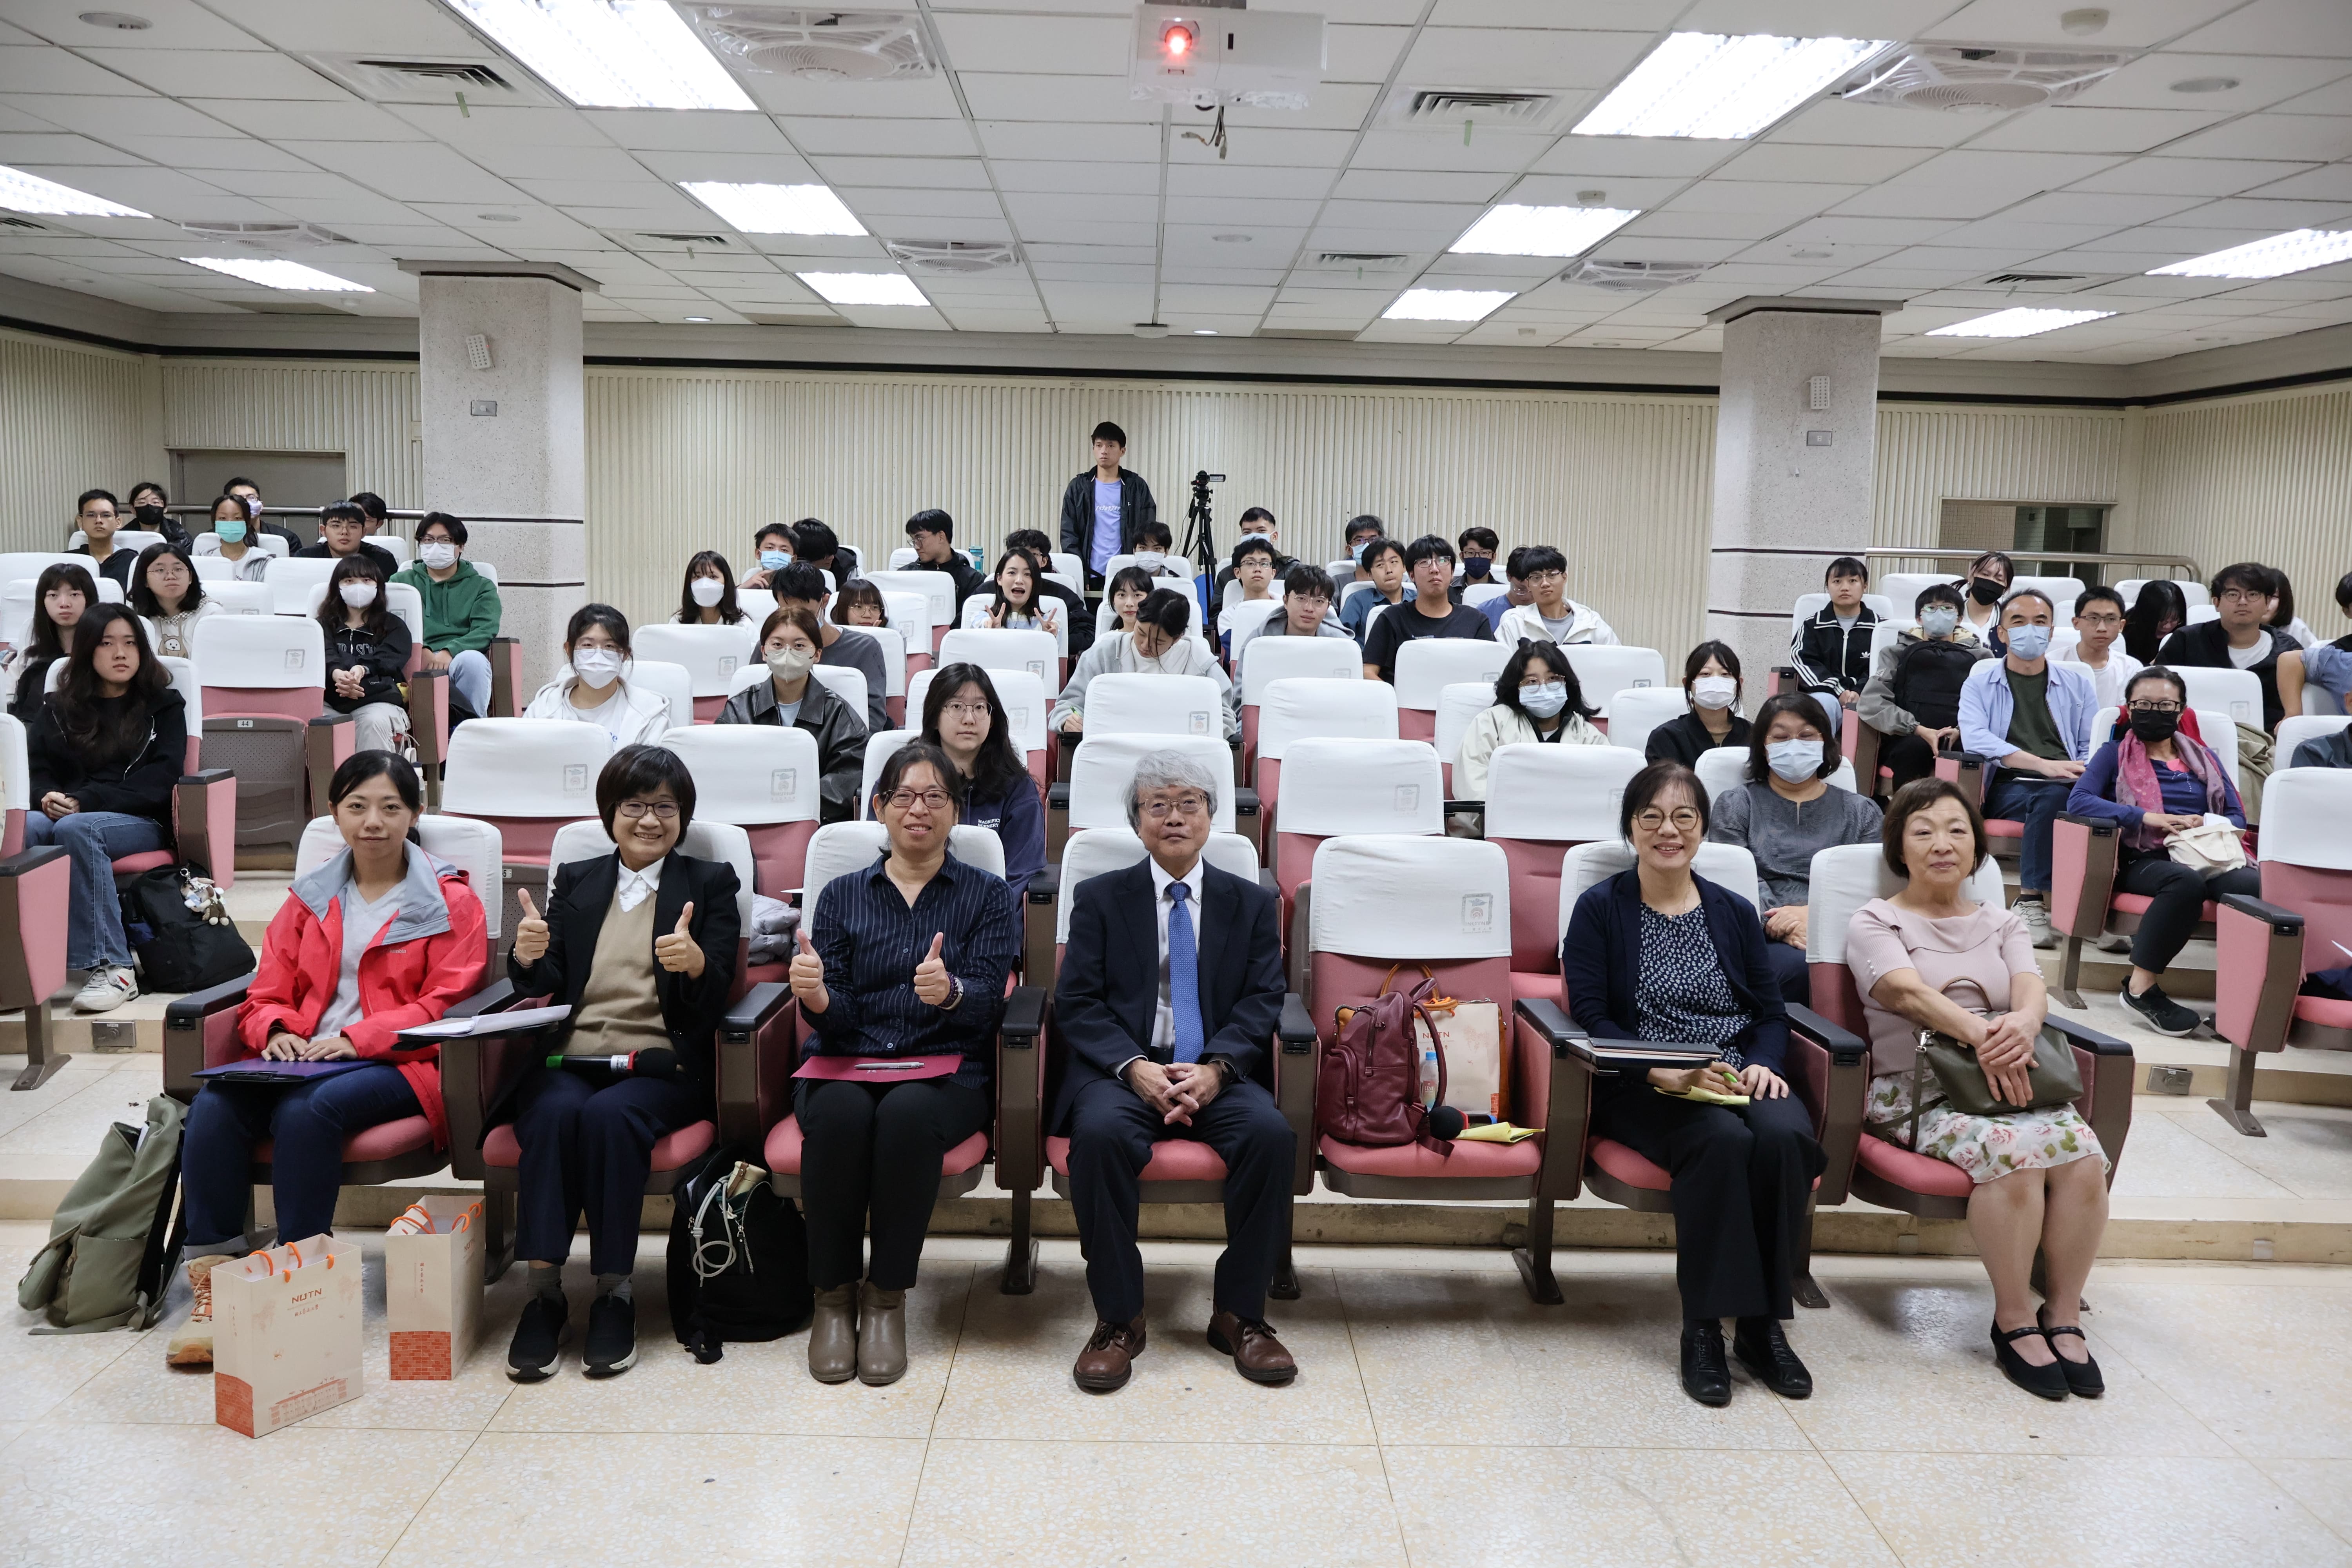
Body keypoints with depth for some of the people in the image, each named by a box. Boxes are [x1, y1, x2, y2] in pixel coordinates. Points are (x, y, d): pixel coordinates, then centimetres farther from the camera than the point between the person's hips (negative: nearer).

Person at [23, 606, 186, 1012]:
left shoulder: (163, 705, 13)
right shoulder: (57, 707, 22)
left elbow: (160, 779, -1)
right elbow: (34, 768, 13)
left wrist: (86, 801, -15)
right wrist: (49, 796, -12)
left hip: (142, 822, -3)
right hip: (66, 813, 3)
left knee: (75, 829, -36)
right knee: (22, 828, -33)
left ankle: (111, 967, -40)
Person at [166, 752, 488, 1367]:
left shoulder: (451, 901, 5)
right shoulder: (309, 899, 20)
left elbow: (447, 1008, -4)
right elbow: (266, 996, 19)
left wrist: (358, 1038, -17)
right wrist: (276, 1031, -6)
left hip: (398, 1065, -5)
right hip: (303, 1059, 5)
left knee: (306, 1110, -34)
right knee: (213, 1104, -25)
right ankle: (212, 1283, -23)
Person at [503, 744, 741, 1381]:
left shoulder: (709, 882, 12)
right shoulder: (575, 880, 20)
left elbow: (714, 1005, 1)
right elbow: (548, 988, 12)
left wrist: (696, 964, -23)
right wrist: (528, 958, -12)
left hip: (660, 1063, -2)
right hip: (569, 1057, 2)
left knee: (610, 1114, -33)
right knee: (555, 1112, -31)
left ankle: (615, 1293, -23)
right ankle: (542, 1290, -27)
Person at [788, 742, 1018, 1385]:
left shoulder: (989, 897, 11)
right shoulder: (842, 896, 15)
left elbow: (988, 1000, -5)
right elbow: (836, 1017, 4)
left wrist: (950, 991, -30)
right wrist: (815, 996, -21)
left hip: (945, 1071, -1)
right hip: (845, 1065, 1)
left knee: (909, 1113, -35)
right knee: (839, 1113, -33)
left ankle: (887, 1298, -18)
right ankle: (833, 1296, -16)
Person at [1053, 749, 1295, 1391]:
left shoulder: (1251, 904, 15)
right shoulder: (1100, 898, 11)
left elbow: (1262, 1003, 4)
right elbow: (1076, 1002, 2)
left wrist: (1216, 1069, -15)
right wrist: (1134, 1067, -16)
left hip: (1218, 1073, 1)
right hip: (1123, 1069, -1)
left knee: (1271, 1134, -29)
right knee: (1100, 1134, -34)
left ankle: (1239, 1313, -11)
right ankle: (1118, 1318, -18)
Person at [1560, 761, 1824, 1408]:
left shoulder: (1735, 913, 18)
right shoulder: (1600, 909, 6)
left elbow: (1773, 1014, 15)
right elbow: (1590, 1016, -4)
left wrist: (1761, 1064, -8)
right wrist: (1667, 1074, -19)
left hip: (1739, 1081, 4)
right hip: (1640, 1087, -3)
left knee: (1785, 1136, -30)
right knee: (1722, 1140, -34)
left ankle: (1763, 1323, -17)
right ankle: (1704, 1328, -23)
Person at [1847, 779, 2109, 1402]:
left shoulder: (2003, 924, 21)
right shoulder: (1876, 922, 8)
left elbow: (2033, 988, 0)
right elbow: (1909, 992, -12)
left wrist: (2023, 1024, -26)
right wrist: (1980, 1033, -30)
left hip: (2011, 1085, 4)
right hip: (1917, 1092, -4)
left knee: (2085, 1156, -26)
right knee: (2013, 1153, -33)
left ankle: (2064, 1316, -12)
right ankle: (2014, 1322, -18)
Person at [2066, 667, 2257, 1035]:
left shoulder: (2204, 758, 27)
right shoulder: (2115, 755, 16)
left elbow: (2238, 817, 19)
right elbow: (2078, 801, -2)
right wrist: (2148, 818, -11)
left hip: (2206, 858, 3)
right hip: (2143, 861, -3)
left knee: (2257, 884, -32)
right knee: (2186, 881, -39)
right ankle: (2142, 988, -29)